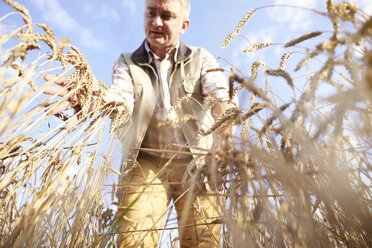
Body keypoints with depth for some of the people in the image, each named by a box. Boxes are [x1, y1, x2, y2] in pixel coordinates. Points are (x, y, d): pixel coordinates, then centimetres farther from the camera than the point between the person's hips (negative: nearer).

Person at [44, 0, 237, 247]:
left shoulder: (201, 59, 9)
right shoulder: (127, 64, 10)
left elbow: (221, 96, -9)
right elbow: (121, 100, -11)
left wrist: (225, 127, -31)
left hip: (197, 162, 1)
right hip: (148, 162, 1)